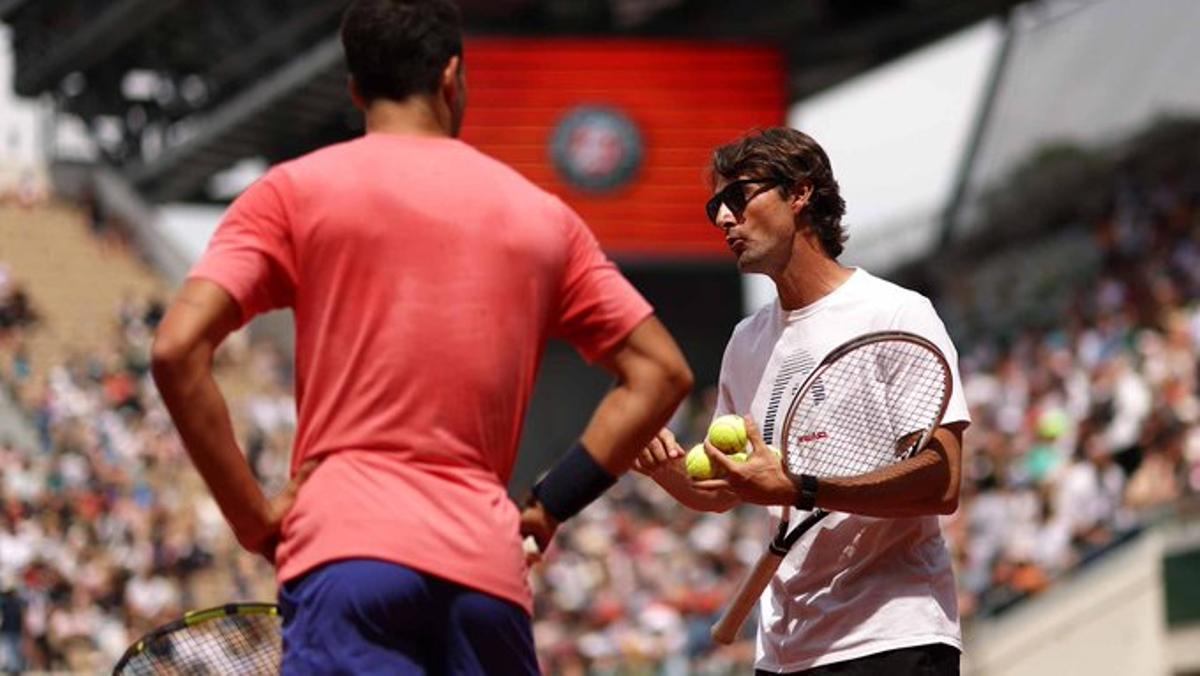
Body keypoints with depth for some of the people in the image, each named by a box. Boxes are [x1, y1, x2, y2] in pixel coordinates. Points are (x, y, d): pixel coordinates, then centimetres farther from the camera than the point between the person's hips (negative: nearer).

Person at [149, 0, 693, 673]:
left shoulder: (295, 192, 8)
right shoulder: (542, 215, 17)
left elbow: (178, 349, -3)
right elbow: (661, 372, 17)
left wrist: (254, 517, 3)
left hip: (345, 548, -3)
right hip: (488, 567, 3)